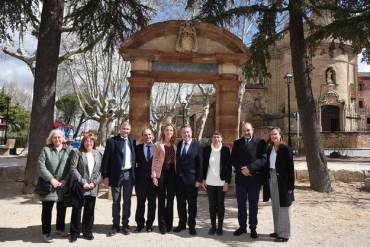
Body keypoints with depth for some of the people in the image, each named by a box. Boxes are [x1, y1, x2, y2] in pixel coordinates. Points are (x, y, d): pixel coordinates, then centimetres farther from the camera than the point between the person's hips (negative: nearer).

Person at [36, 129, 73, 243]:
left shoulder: (68, 150, 6)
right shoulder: (45, 150, 3)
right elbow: (41, 166, -7)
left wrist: (65, 180, -10)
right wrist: (51, 179, -15)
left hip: (63, 185, 2)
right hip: (49, 185, -2)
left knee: (62, 208, 13)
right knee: (47, 209, 5)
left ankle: (60, 229, 31)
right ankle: (46, 232, 18)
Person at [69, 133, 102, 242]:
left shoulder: (98, 154, 10)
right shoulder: (77, 153, 1)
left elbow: (100, 170, 6)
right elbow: (73, 169, -8)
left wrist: (95, 182, -8)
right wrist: (83, 182, -14)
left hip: (93, 187, 3)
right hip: (79, 187, -3)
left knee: (89, 210, 10)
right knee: (76, 210, 4)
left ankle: (87, 231, 23)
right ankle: (74, 232, 18)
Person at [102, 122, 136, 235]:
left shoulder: (132, 141, 6)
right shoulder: (112, 141, -4)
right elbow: (106, 159, -5)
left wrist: (135, 173, 5)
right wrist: (105, 176, -9)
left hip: (129, 174, 3)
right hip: (116, 174, -2)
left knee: (127, 201, 11)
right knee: (116, 201, 8)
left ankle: (125, 225, 23)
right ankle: (115, 225, 21)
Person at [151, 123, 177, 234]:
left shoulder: (175, 145, 11)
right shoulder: (158, 144, 1)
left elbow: (176, 160, 11)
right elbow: (154, 160, -2)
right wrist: (154, 175, -9)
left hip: (172, 172, 3)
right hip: (161, 172, -3)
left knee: (170, 199, 8)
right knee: (162, 199, 3)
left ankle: (169, 223, 20)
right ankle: (162, 224, 12)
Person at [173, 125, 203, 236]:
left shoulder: (197, 146, -4)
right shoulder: (178, 145, 7)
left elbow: (200, 164, -6)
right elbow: (176, 161, 7)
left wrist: (199, 180, -11)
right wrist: (176, 176, 2)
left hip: (191, 179, -4)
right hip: (179, 179, 4)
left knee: (192, 204, 7)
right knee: (180, 203, 13)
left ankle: (191, 225, 22)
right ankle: (182, 223, 29)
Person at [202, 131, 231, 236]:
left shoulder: (225, 149, -3)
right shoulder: (207, 149, 1)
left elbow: (229, 166, -3)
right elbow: (204, 165, 6)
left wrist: (227, 182, -7)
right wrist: (203, 179, 3)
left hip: (221, 182, -1)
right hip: (210, 182, 2)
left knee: (220, 204, 8)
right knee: (212, 205, 9)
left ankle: (220, 227, 18)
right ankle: (213, 226, 20)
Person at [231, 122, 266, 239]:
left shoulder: (260, 142, -1)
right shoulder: (237, 143, 9)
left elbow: (263, 159, -10)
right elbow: (233, 159, 4)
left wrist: (250, 168, -19)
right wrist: (241, 169, -12)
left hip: (254, 178, -2)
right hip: (240, 178, 3)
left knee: (253, 205, 8)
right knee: (241, 204, 10)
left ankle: (253, 228, 19)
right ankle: (242, 226, 23)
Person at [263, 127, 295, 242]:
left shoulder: (285, 148, -10)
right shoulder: (269, 148, 8)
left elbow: (290, 167, -11)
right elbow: (267, 165, 10)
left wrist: (290, 185, -14)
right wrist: (267, 179, 4)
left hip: (282, 180, -6)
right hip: (271, 178, 7)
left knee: (283, 207, 2)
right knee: (275, 207, 15)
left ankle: (284, 234, 11)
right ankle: (277, 230, 27)